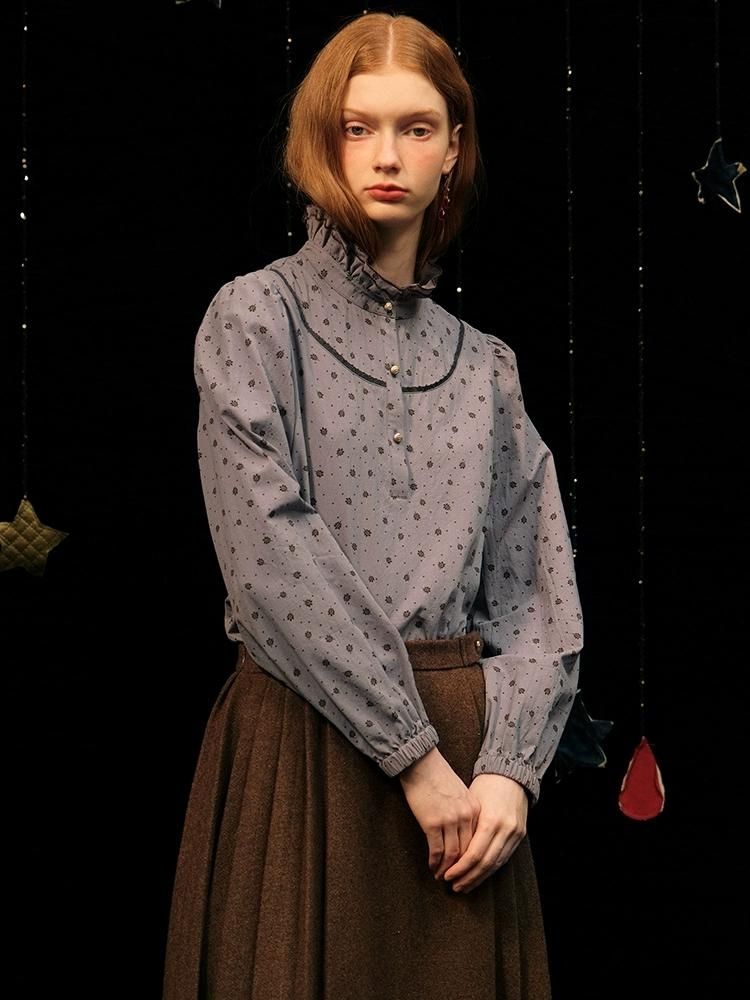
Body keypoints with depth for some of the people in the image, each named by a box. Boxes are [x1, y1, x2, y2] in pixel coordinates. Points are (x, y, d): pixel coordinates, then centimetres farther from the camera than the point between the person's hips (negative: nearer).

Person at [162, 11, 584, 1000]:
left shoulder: (484, 365, 12)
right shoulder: (256, 316, -1)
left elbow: (537, 592, 7)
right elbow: (273, 560, -12)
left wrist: (510, 768, -9)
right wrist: (415, 756, -15)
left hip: (467, 751, 4)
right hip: (308, 749, -4)